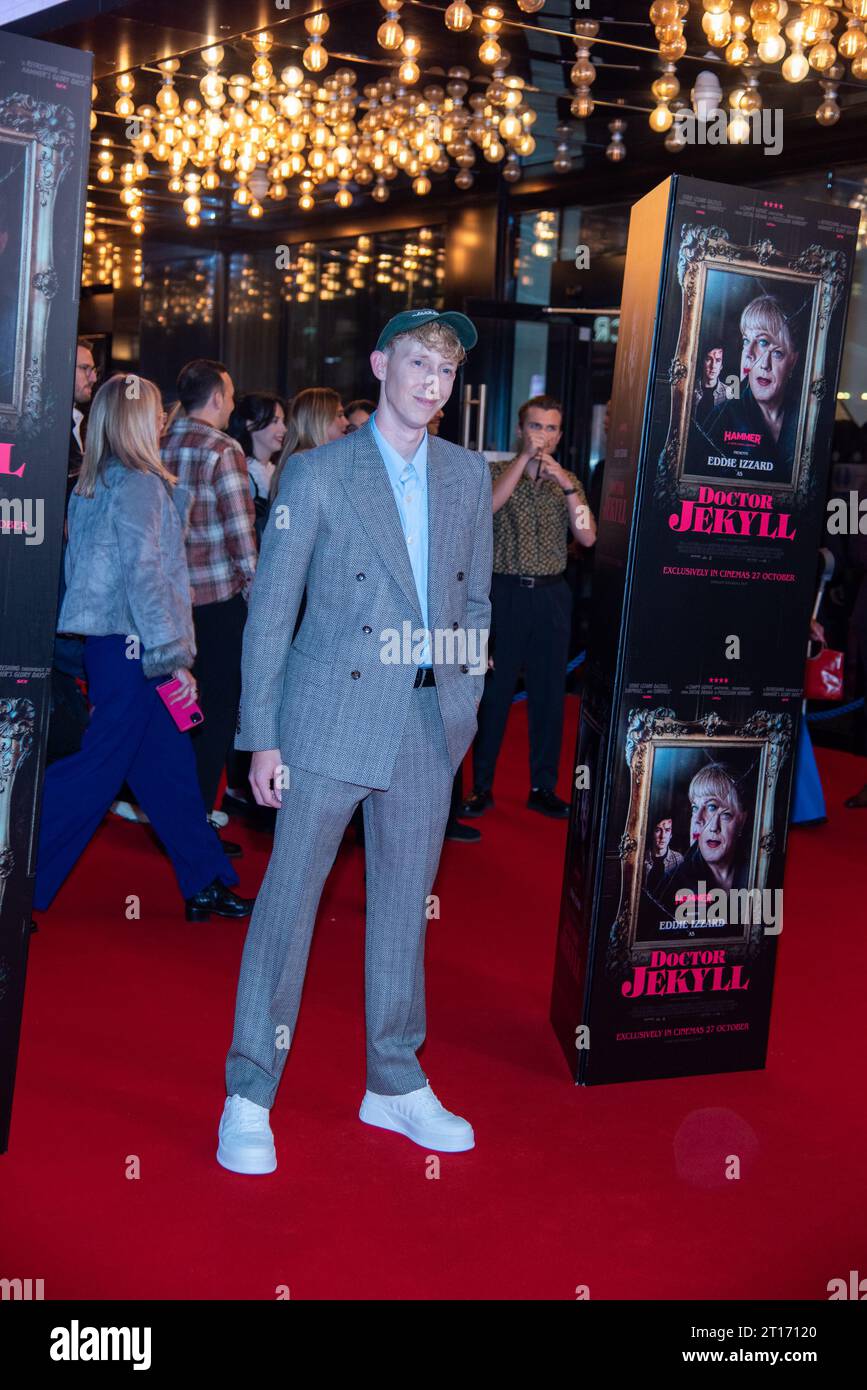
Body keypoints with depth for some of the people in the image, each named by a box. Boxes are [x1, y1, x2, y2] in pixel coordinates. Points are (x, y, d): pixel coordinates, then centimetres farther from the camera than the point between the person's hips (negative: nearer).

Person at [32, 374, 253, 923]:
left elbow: (78, 566, 17)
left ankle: (206, 884, 19)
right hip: (133, 645, -9)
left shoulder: (93, 484, 13)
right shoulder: (139, 484, -13)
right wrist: (173, 656, -20)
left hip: (108, 641, 9)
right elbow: (144, 575, -20)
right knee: (99, 767, -2)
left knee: (168, 764, 12)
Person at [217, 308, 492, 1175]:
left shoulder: (468, 476, 10)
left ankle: (395, 1084, 27)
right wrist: (261, 735, -8)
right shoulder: (317, 473, -2)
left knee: (405, 902, 12)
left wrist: (466, 703, 8)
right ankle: (249, 1097, 15)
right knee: (289, 894, 1)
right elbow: (270, 610, -3)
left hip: (431, 722, 4)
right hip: (333, 717, -4)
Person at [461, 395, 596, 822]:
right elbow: (489, 504, -19)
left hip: (551, 596, 3)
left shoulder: (567, 481, 11)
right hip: (505, 593, -2)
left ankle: (543, 787, 15)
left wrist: (567, 484, -12)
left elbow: (587, 537, -3)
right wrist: (526, 456, -19)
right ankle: (481, 786, 9)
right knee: (495, 692, 0)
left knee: (549, 694, 6)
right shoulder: (498, 471, 4)